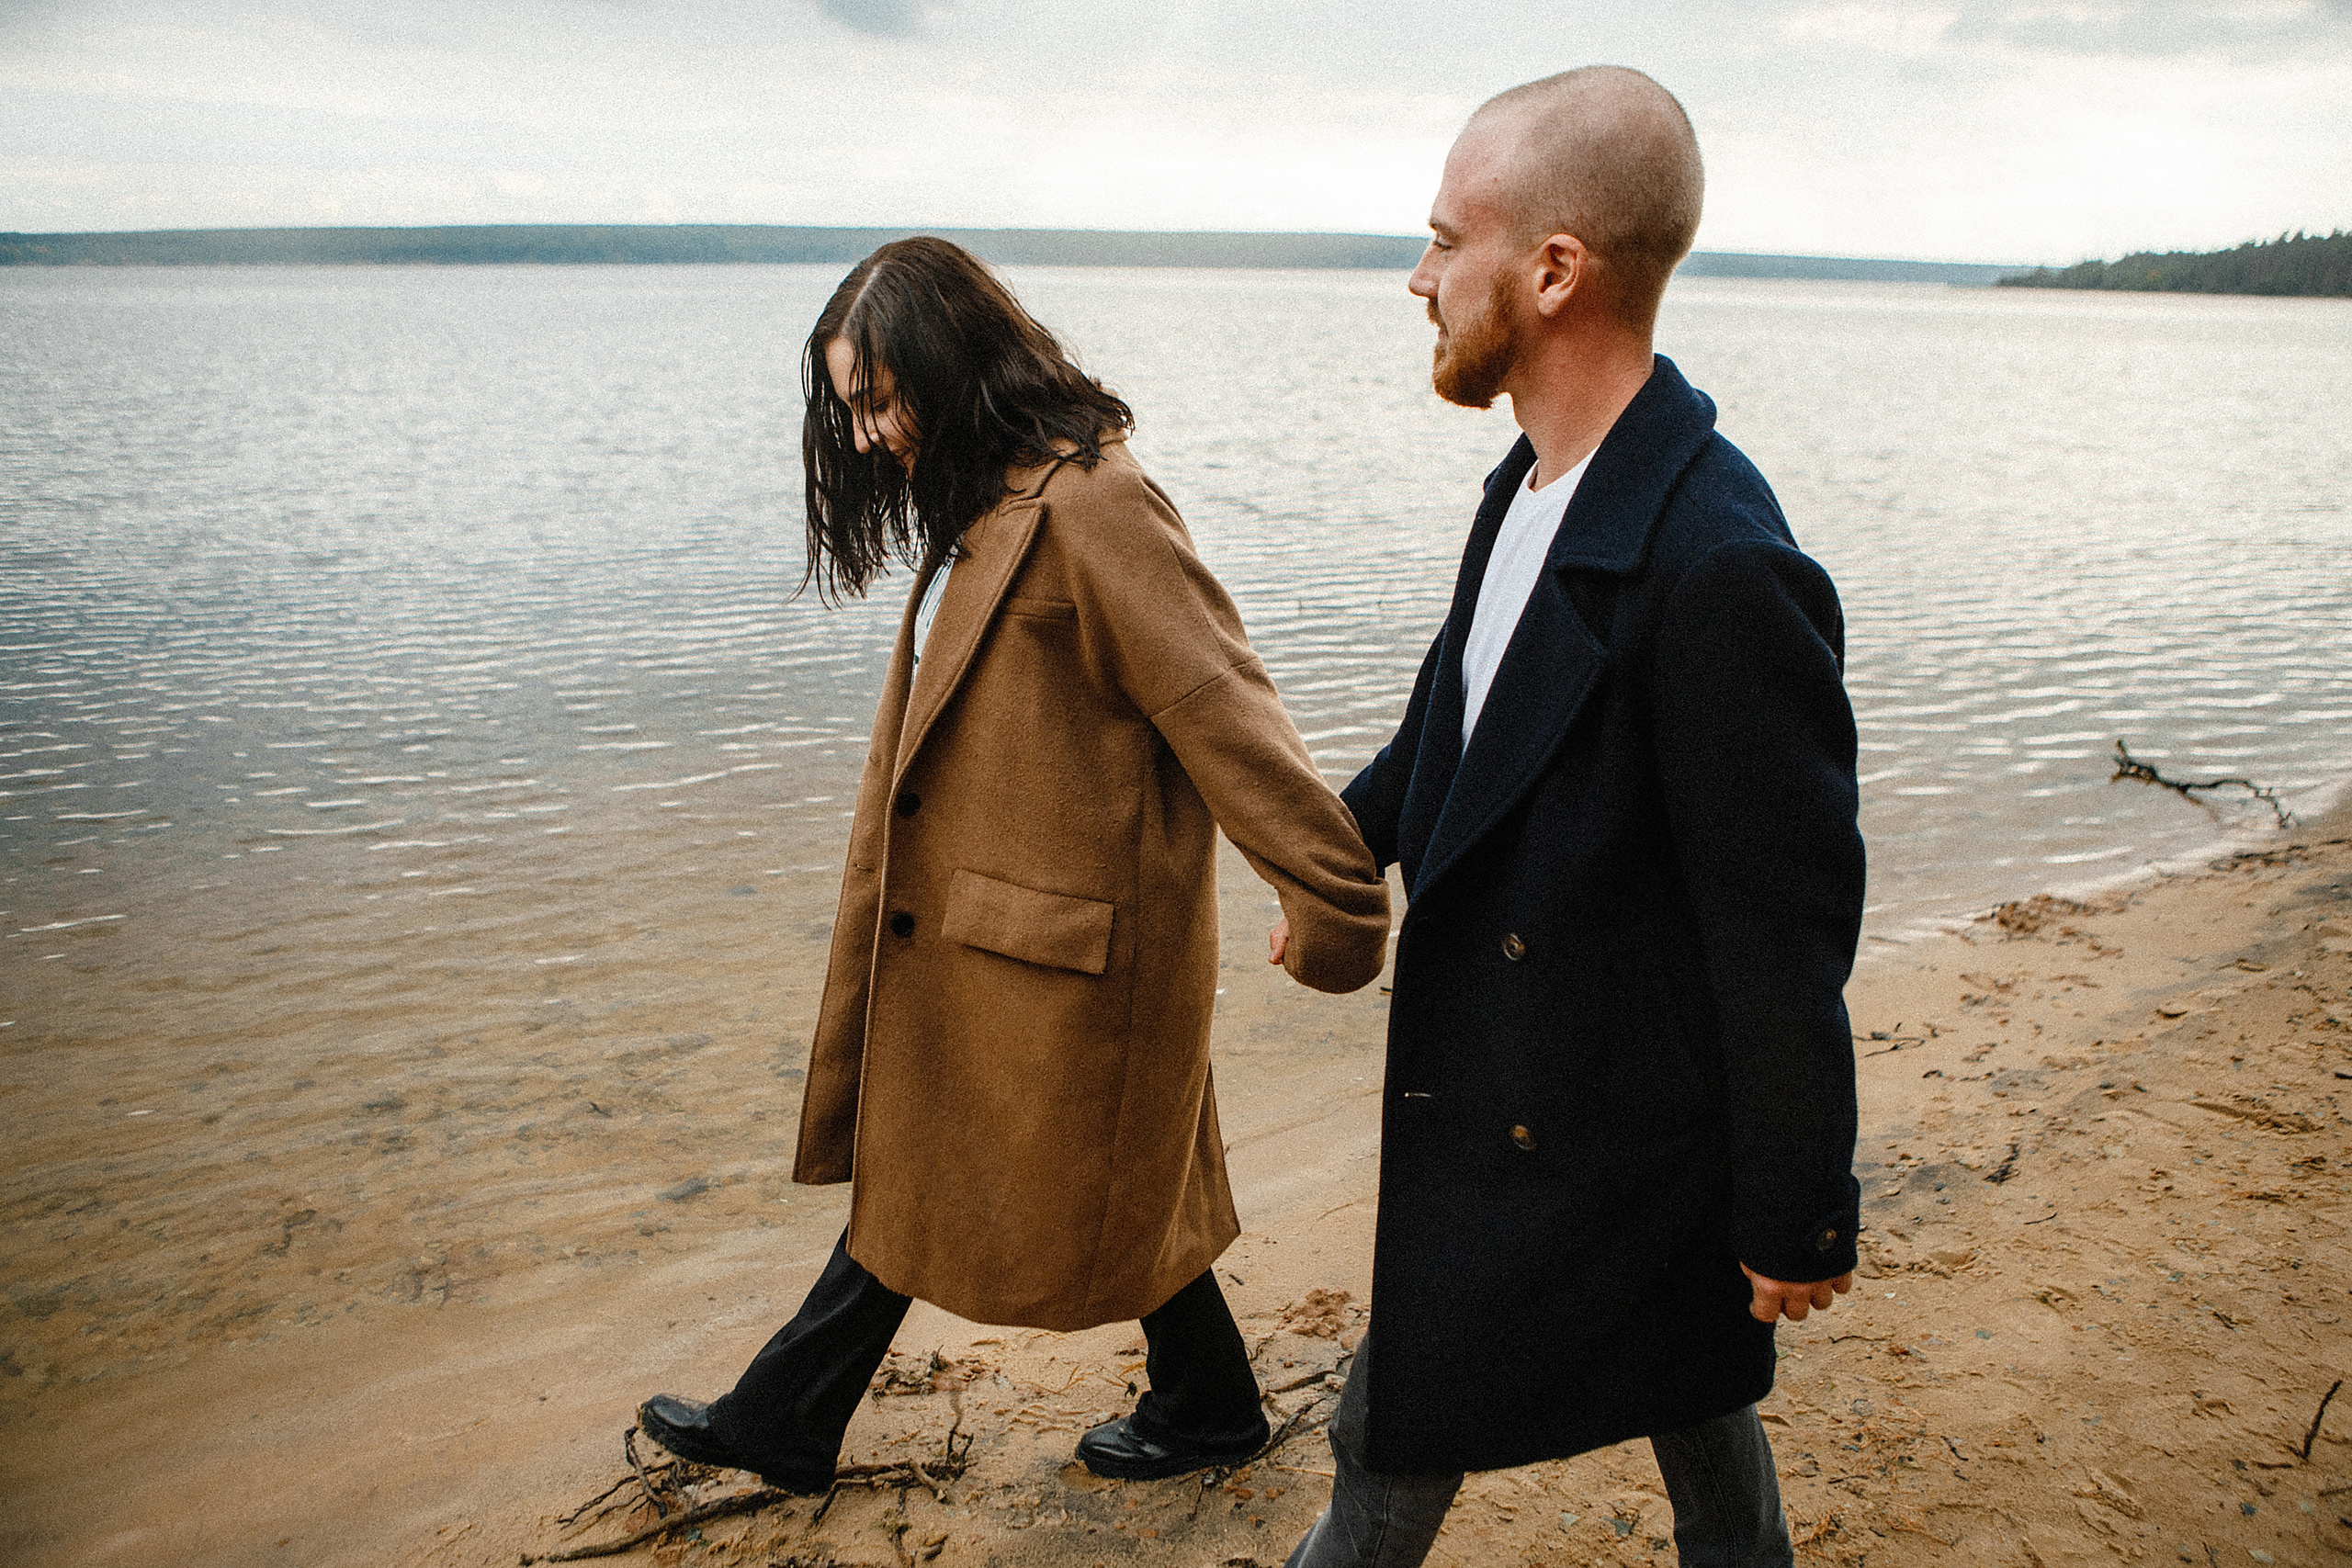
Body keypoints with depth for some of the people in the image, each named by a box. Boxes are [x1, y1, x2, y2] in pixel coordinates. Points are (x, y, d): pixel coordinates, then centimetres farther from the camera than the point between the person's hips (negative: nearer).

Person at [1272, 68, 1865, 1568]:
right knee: (1687, 1395, 27)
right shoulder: (1536, 482, -1)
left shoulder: (1720, 568, -30)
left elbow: (1787, 930, -23)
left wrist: (1797, 1220, -14)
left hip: (1577, 1132, -8)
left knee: (1398, 1438, 8)